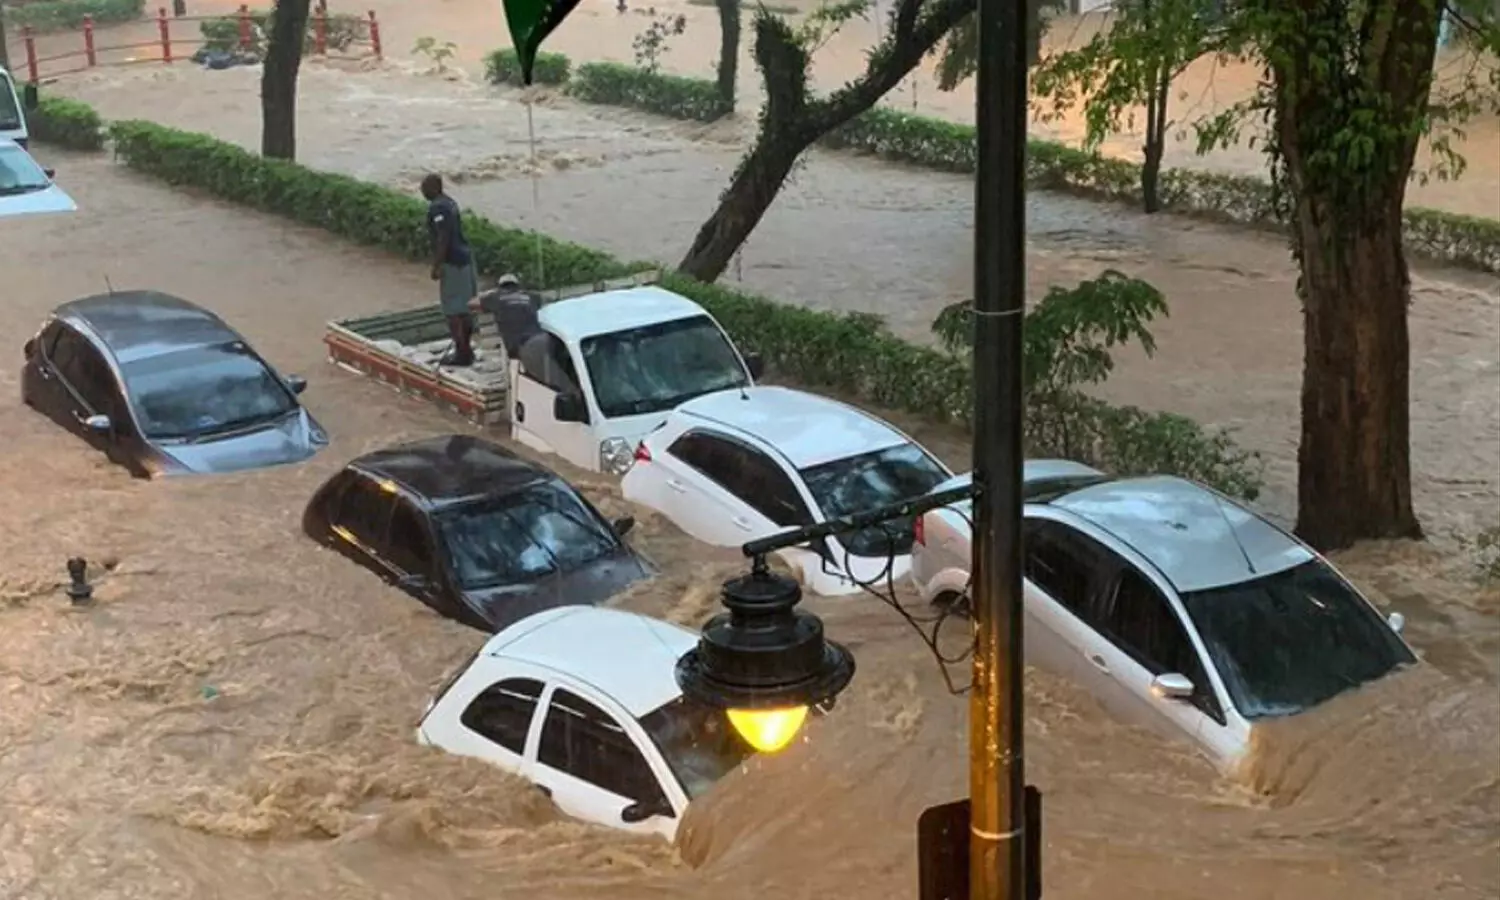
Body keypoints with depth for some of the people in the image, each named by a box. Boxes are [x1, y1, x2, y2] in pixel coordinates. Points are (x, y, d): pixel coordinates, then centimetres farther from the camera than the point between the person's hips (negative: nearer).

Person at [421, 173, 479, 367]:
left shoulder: (437, 208, -16)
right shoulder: (449, 202, 14)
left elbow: (443, 238, -23)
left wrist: (436, 266, -21)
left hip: (452, 262, -10)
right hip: (464, 257, 10)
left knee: (452, 310, -4)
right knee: (464, 308, 15)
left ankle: (461, 354, -2)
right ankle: (466, 349, 23)